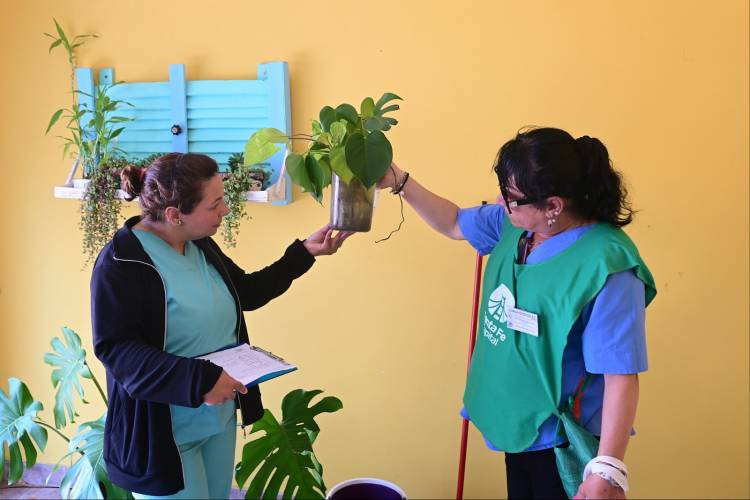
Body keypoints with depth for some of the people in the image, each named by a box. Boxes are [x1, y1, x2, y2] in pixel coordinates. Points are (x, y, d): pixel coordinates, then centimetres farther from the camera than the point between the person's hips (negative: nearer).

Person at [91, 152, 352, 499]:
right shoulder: (121, 262, -20)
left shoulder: (201, 245, 4)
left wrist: (304, 252, 8)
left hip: (220, 417, 8)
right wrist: (198, 379, -32)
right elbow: (115, 349, -24)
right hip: (163, 432, -7)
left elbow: (247, 292, 14)